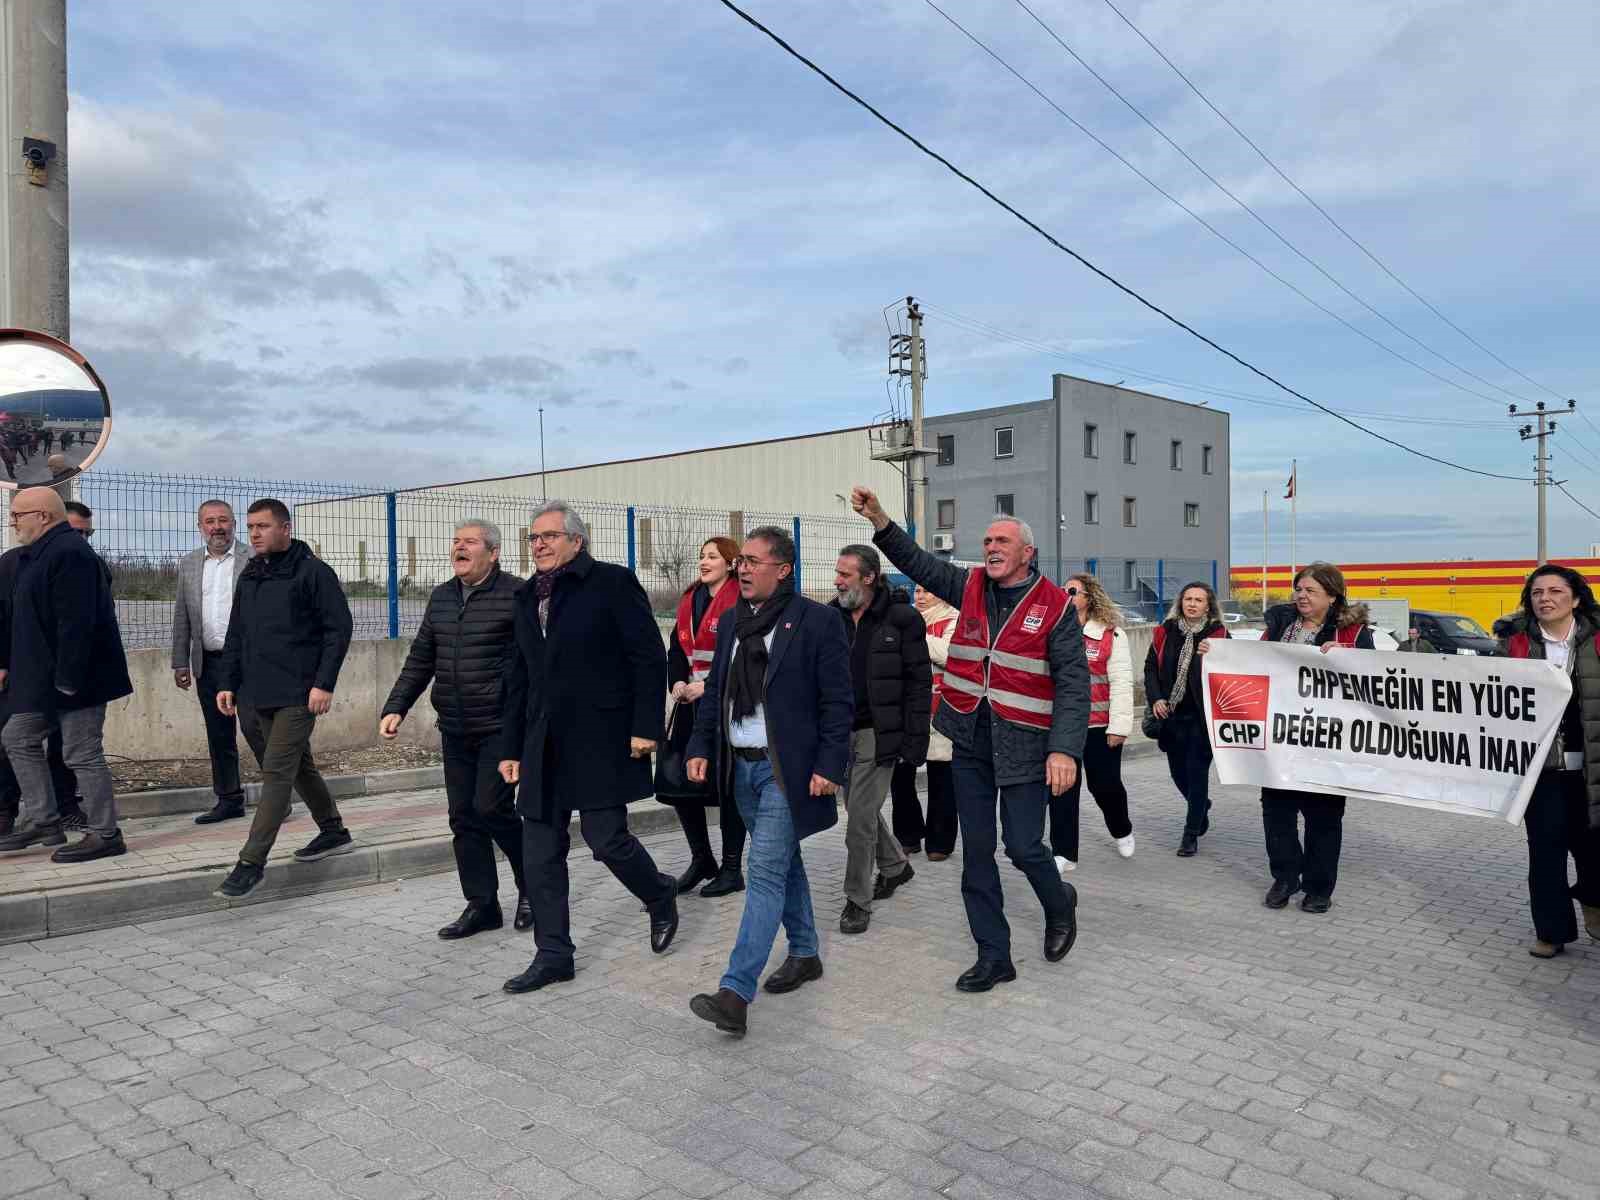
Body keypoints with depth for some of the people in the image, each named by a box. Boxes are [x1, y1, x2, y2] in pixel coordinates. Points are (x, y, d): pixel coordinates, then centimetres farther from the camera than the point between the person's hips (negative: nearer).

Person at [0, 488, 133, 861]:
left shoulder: (69, 553, -19)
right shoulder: (36, 554, 14)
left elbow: (75, 622, -26)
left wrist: (68, 678, -26)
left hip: (75, 677, -11)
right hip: (42, 677, 11)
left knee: (82, 754, -3)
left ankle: (106, 835, 8)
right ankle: (41, 821, 26)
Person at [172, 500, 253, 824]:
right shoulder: (188, 564, 11)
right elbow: (181, 617, 14)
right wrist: (180, 662, 9)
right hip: (209, 662, 5)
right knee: (219, 736, 10)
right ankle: (229, 800, 20)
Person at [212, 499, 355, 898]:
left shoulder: (313, 572, -7)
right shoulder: (249, 576, 15)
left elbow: (339, 629, -11)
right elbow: (235, 635, 20)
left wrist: (324, 683, -17)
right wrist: (227, 682, 12)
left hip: (297, 696, -7)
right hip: (255, 696, 8)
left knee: (276, 773, -7)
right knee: (299, 767, 16)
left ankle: (252, 861, -3)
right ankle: (334, 832, 31)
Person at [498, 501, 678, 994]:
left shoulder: (612, 583, -5)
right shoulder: (526, 598, 15)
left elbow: (649, 657, -9)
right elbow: (517, 680, 18)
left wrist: (645, 726, -14)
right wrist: (511, 747, 15)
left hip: (602, 740, -6)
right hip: (544, 745, 6)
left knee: (606, 837, -6)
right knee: (540, 852, 6)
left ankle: (660, 896, 25)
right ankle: (553, 954, 18)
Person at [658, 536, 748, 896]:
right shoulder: (690, 600, 14)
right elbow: (676, 648, 15)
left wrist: (708, 686, -18)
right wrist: (677, 682, -2)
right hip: (691, 704, 7)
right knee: (677, 781, 5)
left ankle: (732, 869, 15)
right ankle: (701, 859, 23)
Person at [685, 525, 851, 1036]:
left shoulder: (816, 621, -10)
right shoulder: (732, 623, 10)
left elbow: (837, 701, -10)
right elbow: (715, 691, 15)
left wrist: (829, 765, -15)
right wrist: (701, 746, 4)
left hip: (786, 768, -7)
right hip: (742, 765, 7)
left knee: (766, 870, -10)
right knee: (783, 861, 18)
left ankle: (736, 994, -12)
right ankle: (804, 954, 34)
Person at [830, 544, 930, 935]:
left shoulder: (902, 618, -10)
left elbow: (919, 682, -9)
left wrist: (915, 740, -13)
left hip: (877, 733, -6)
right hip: (840, 731, 6)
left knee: (861, 815, -5)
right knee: (860, 808, 18)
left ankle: (858, 900, 10)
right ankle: (895, 866, 42)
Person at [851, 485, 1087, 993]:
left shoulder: (1055, 606, -8)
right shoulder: (970, 586, 6)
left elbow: (1073, 683, -11)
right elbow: (917, 561, 9)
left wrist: (1065, 749, -20)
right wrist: (878, 517, -5)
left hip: (1024, 748, -4)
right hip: (970, 741, 5)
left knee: (1023, 847, -1)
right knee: (976, 851, 8)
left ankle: (1059, 903, 34)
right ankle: (993, 955, 21)